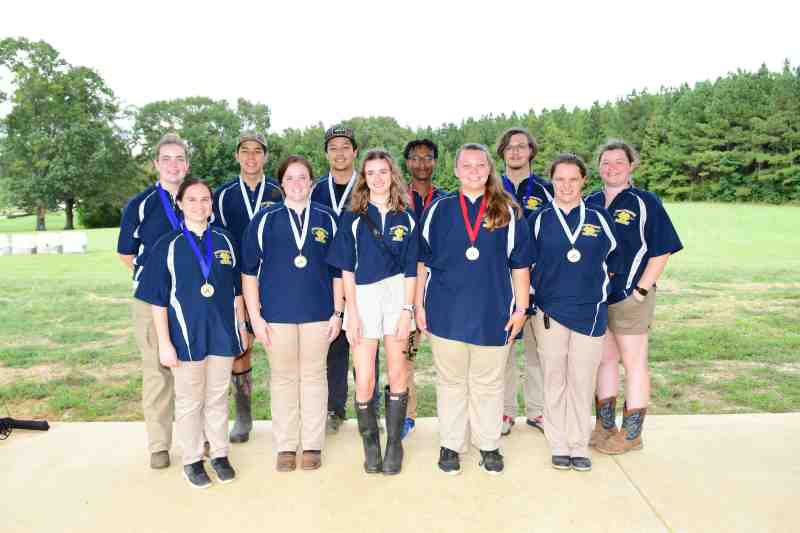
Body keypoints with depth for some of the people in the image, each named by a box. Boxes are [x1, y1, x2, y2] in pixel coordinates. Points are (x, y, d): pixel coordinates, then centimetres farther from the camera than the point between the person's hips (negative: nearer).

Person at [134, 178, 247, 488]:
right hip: (186, 336, -2)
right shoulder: (167, 246, -4)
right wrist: (164, 343, -8)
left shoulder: (225, 241, 3)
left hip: (222, 334, 2)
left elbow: (236, 290, 9)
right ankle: (192, 460, 26)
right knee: (189, 402, 10)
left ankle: (220, 455, 29)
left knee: (218, 398, 15)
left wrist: (242, 328, 8)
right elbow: (158, 300, -4)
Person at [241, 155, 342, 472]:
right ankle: (286, 447, 23)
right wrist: (255, 316, -2)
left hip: (318, 312, 0)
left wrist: (337, 313, 3)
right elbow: (250, 270, 2)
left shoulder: (327, 218, 4)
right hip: (276, 313, 0)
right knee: (282, 378, 9)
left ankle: (312, 445, 22)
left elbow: (338, 270, 7)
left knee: (313, 376, 8)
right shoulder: (265, 219, 2)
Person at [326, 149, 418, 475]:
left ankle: (394, 444, 22)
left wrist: (407, 310, -6)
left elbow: (410, 270, 4)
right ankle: (370, 445, 21)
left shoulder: (406, 218, 7)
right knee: (364, 382, -1)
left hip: (397, 294, 1)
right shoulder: (353, 218, 4)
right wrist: (352, 312, -6)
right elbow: (347, 269, 1)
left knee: (397, 375, 5)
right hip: (362, 296, -1)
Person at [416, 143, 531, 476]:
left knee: (488, 383, 11)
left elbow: (520, 265, 5)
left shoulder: (509, 213, 3)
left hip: (493, 312, 0)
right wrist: (419, 305, 3)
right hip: (446, 311, 0)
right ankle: (450, 445, 26)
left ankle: (488, 445, 27)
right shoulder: (438, 210, 4)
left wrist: (521, 308, 1)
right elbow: (422, 262, 6)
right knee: (451, 382, 11)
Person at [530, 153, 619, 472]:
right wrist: (533, 299, 7)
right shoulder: (539, 220, 2)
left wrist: (595, 287, 14)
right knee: (554, 381, 7)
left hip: (590, 313, 1)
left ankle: (579, 446, 20)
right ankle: (558, 446, 20)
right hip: (549, 312, 0)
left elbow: (612, 260, 17)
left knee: (582, 382, 5)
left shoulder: (599, 219, 5)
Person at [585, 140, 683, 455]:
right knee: (605, 360, 14)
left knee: (633, 363, 5)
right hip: (594, 297, 5)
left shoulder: (646, 202, -5)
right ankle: (605, 425, 28)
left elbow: (662, 251, -8)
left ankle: (631, 433, 17)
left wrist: (641, 291, -12)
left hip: (630, 298, -5)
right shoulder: (590, 202, 9)